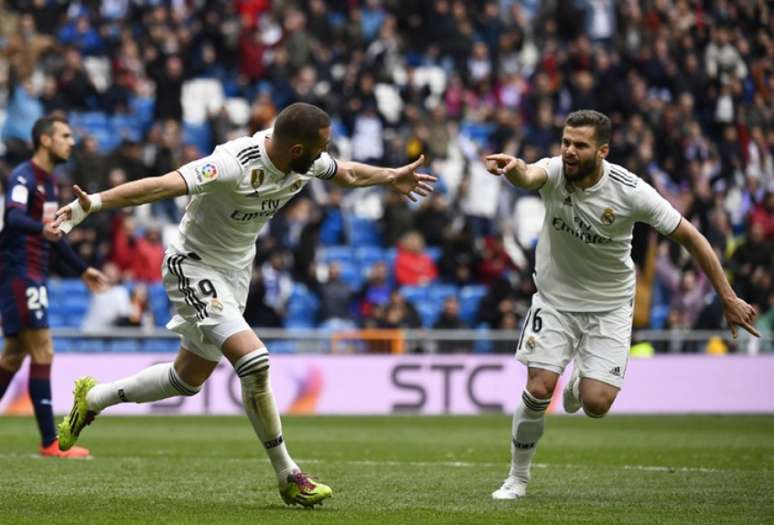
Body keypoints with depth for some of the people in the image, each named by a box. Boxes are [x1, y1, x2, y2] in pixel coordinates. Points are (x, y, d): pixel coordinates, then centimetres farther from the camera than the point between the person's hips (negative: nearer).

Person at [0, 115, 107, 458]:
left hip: (33, 277, 10)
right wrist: (42, 228, -52)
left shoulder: (49, 180, 16)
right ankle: (50, 443, -7)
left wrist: (82, 269, 30)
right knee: (43, 353, -9)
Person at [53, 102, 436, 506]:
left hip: (235, 273, 9)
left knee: (188, 378, 17)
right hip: (195, 267, -9)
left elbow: (348, 173, 15)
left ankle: (91, 398, 39)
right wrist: (93, 203, -50)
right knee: (253, 360, -23)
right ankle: (287, 477, -10)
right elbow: (161, 186, -40)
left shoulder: (307, 163, -8)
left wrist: (391, 177, 29)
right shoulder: (235, 165, -32)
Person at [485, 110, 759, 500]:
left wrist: (729, 299, -9)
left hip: (609, 307, 0)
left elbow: (690, 237, -10)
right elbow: (527, 176, -44)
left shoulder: (631, 192, -20)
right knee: (537, 391, -13)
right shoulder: (554, 172, -18)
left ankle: (580, 383, 27)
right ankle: (518, 477, 11)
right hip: (555, 299, 1)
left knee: (596, 404, -13)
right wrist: (512, 169, -70)